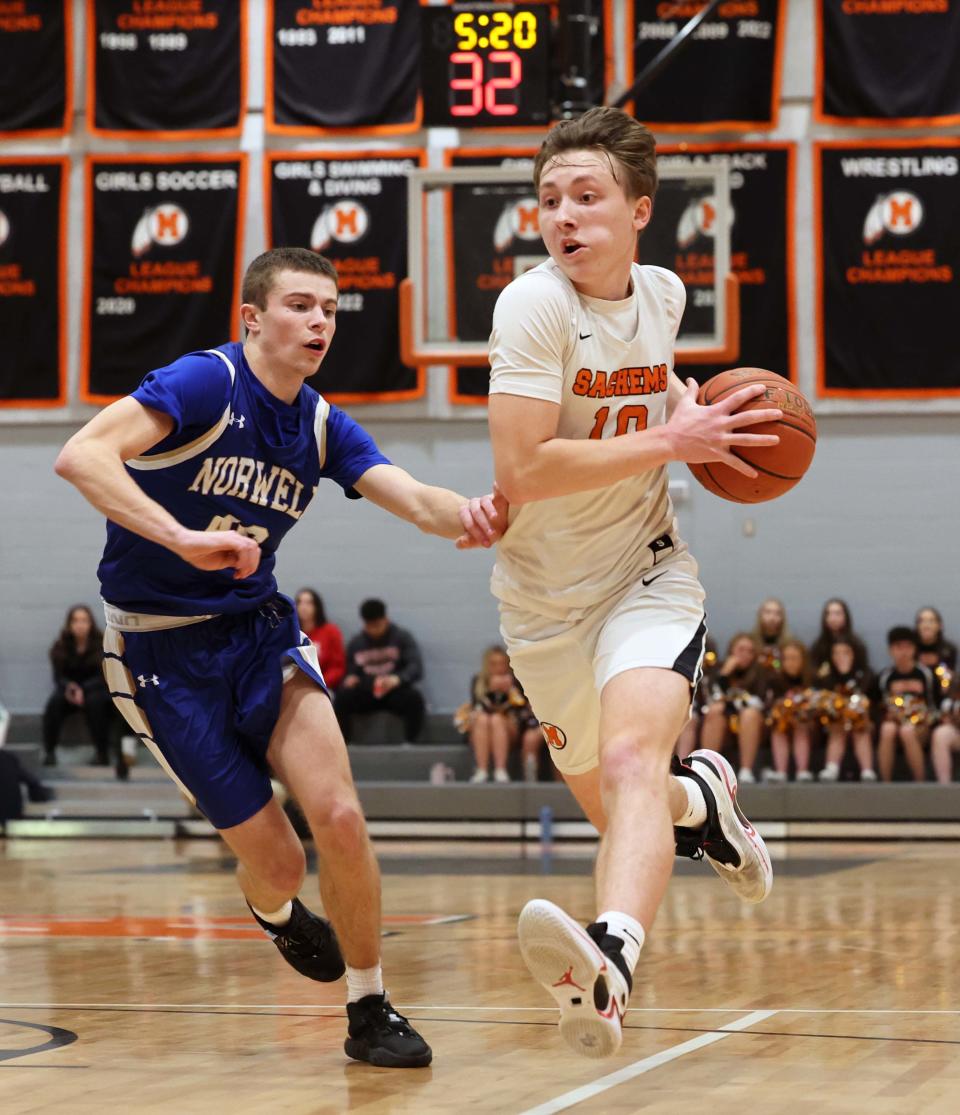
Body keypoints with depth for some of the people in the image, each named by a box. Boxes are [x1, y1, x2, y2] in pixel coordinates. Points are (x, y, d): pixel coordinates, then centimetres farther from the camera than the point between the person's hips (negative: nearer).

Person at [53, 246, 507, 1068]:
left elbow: (415, 499, -12)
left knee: (338, 815, -15)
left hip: (259, 630, 5)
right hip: (162, 651, -5)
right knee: (276, 861, -3)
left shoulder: (322, 426, 2)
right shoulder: (206, 383, -17)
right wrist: (183, 539, -43)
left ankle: (370, 1013, 3)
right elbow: (81, 456, -31)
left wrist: (472, 516, -36)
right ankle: (276, 912, 35)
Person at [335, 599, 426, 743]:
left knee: (414, 697, -35)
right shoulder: (355, 643, 9)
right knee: (342, 696, -29)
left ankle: (411, 744, -28)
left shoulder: (402, 637, 0)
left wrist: (397, 679, -33)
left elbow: (416, 667, -12)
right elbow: (351, 673, 17)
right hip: (365, 695, 2)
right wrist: (350, 679, -9)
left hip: (395, 693, -2)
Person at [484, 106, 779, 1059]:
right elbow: (520, 471, -27)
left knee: (631, 760, -29)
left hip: (646, 575, 1)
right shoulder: (536, 305, -18)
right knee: (612, 813, 16)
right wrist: (671, 441, -23)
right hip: (545, 596, -1)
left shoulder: (662, 294, 0)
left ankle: (608, 964, -51)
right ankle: (700, 797, 52)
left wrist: (695, 408, 4)